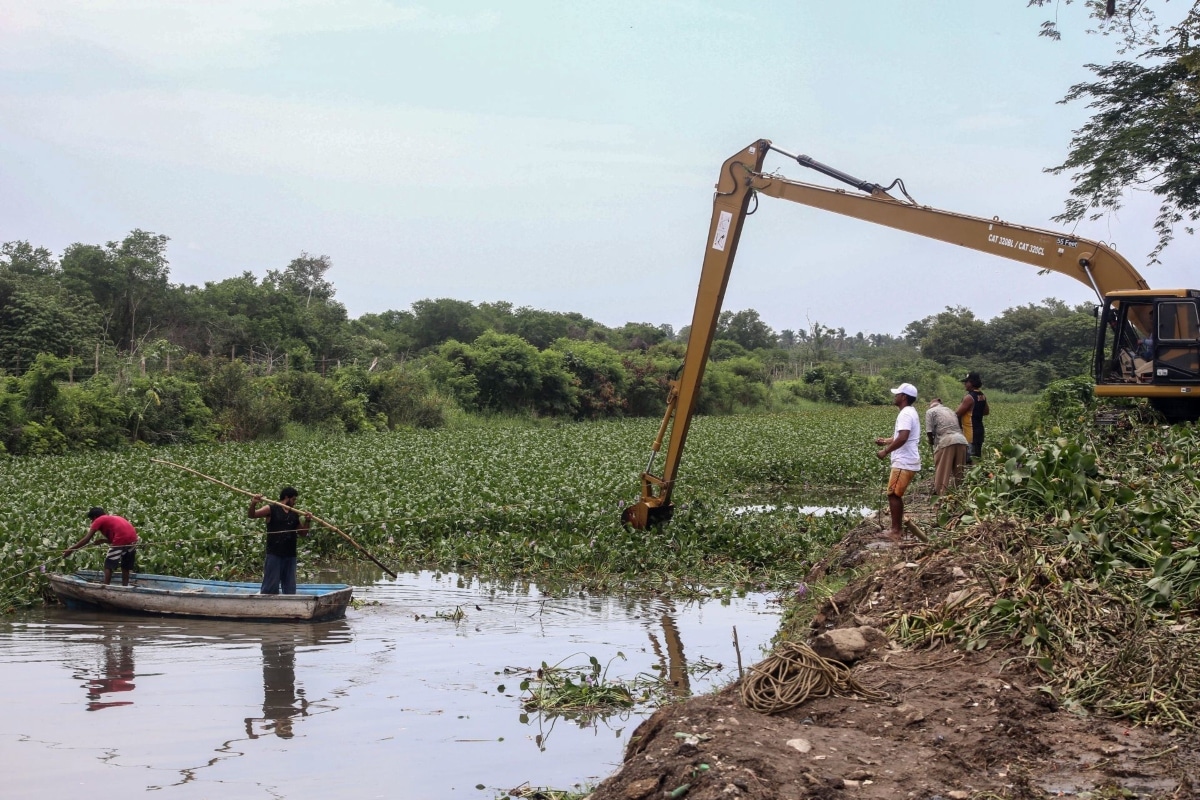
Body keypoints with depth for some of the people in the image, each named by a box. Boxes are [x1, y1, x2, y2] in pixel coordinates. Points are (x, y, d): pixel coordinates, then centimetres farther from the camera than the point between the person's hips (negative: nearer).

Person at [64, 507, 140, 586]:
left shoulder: (99, 520, 11)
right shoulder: (113, 518, 31)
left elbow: (87, 539, 8)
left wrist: (71, 549, 12)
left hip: (121, 540, -7)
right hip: (132, 538, 7)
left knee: (108, 566, 7)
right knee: (125, 567, 17)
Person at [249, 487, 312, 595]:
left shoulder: (294, 514, 15)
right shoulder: (271, 509, 0)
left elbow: (303, 533, 20)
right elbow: (252, 515, -8)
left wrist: (307, 521, 3)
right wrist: (253, 504, -28)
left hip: (290, 556, 5)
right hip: (274, 554, -5)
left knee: (290, 588, 8)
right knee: (270, 586, -6)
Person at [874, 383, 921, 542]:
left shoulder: (905, 414, -16)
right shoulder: (910, 412, 18)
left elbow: (902, 438, -28)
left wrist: (886, 451, -19)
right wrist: (886, 441, 16)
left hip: (904, 463, -11)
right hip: (907, 462, 11)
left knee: (893, 494, -7)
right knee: (896, 495, 15)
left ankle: (895, 530, -5)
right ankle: (898, 528, 19)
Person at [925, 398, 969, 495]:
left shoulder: (930, 411, 12)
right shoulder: (950, 410, 31)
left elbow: (929, 431, 1)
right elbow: (959, 427, 21)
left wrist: (931, 441, 21)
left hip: (946, 442, -6)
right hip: (962, 440, 6)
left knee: (942, 472, 1)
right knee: (958, 472, 14)